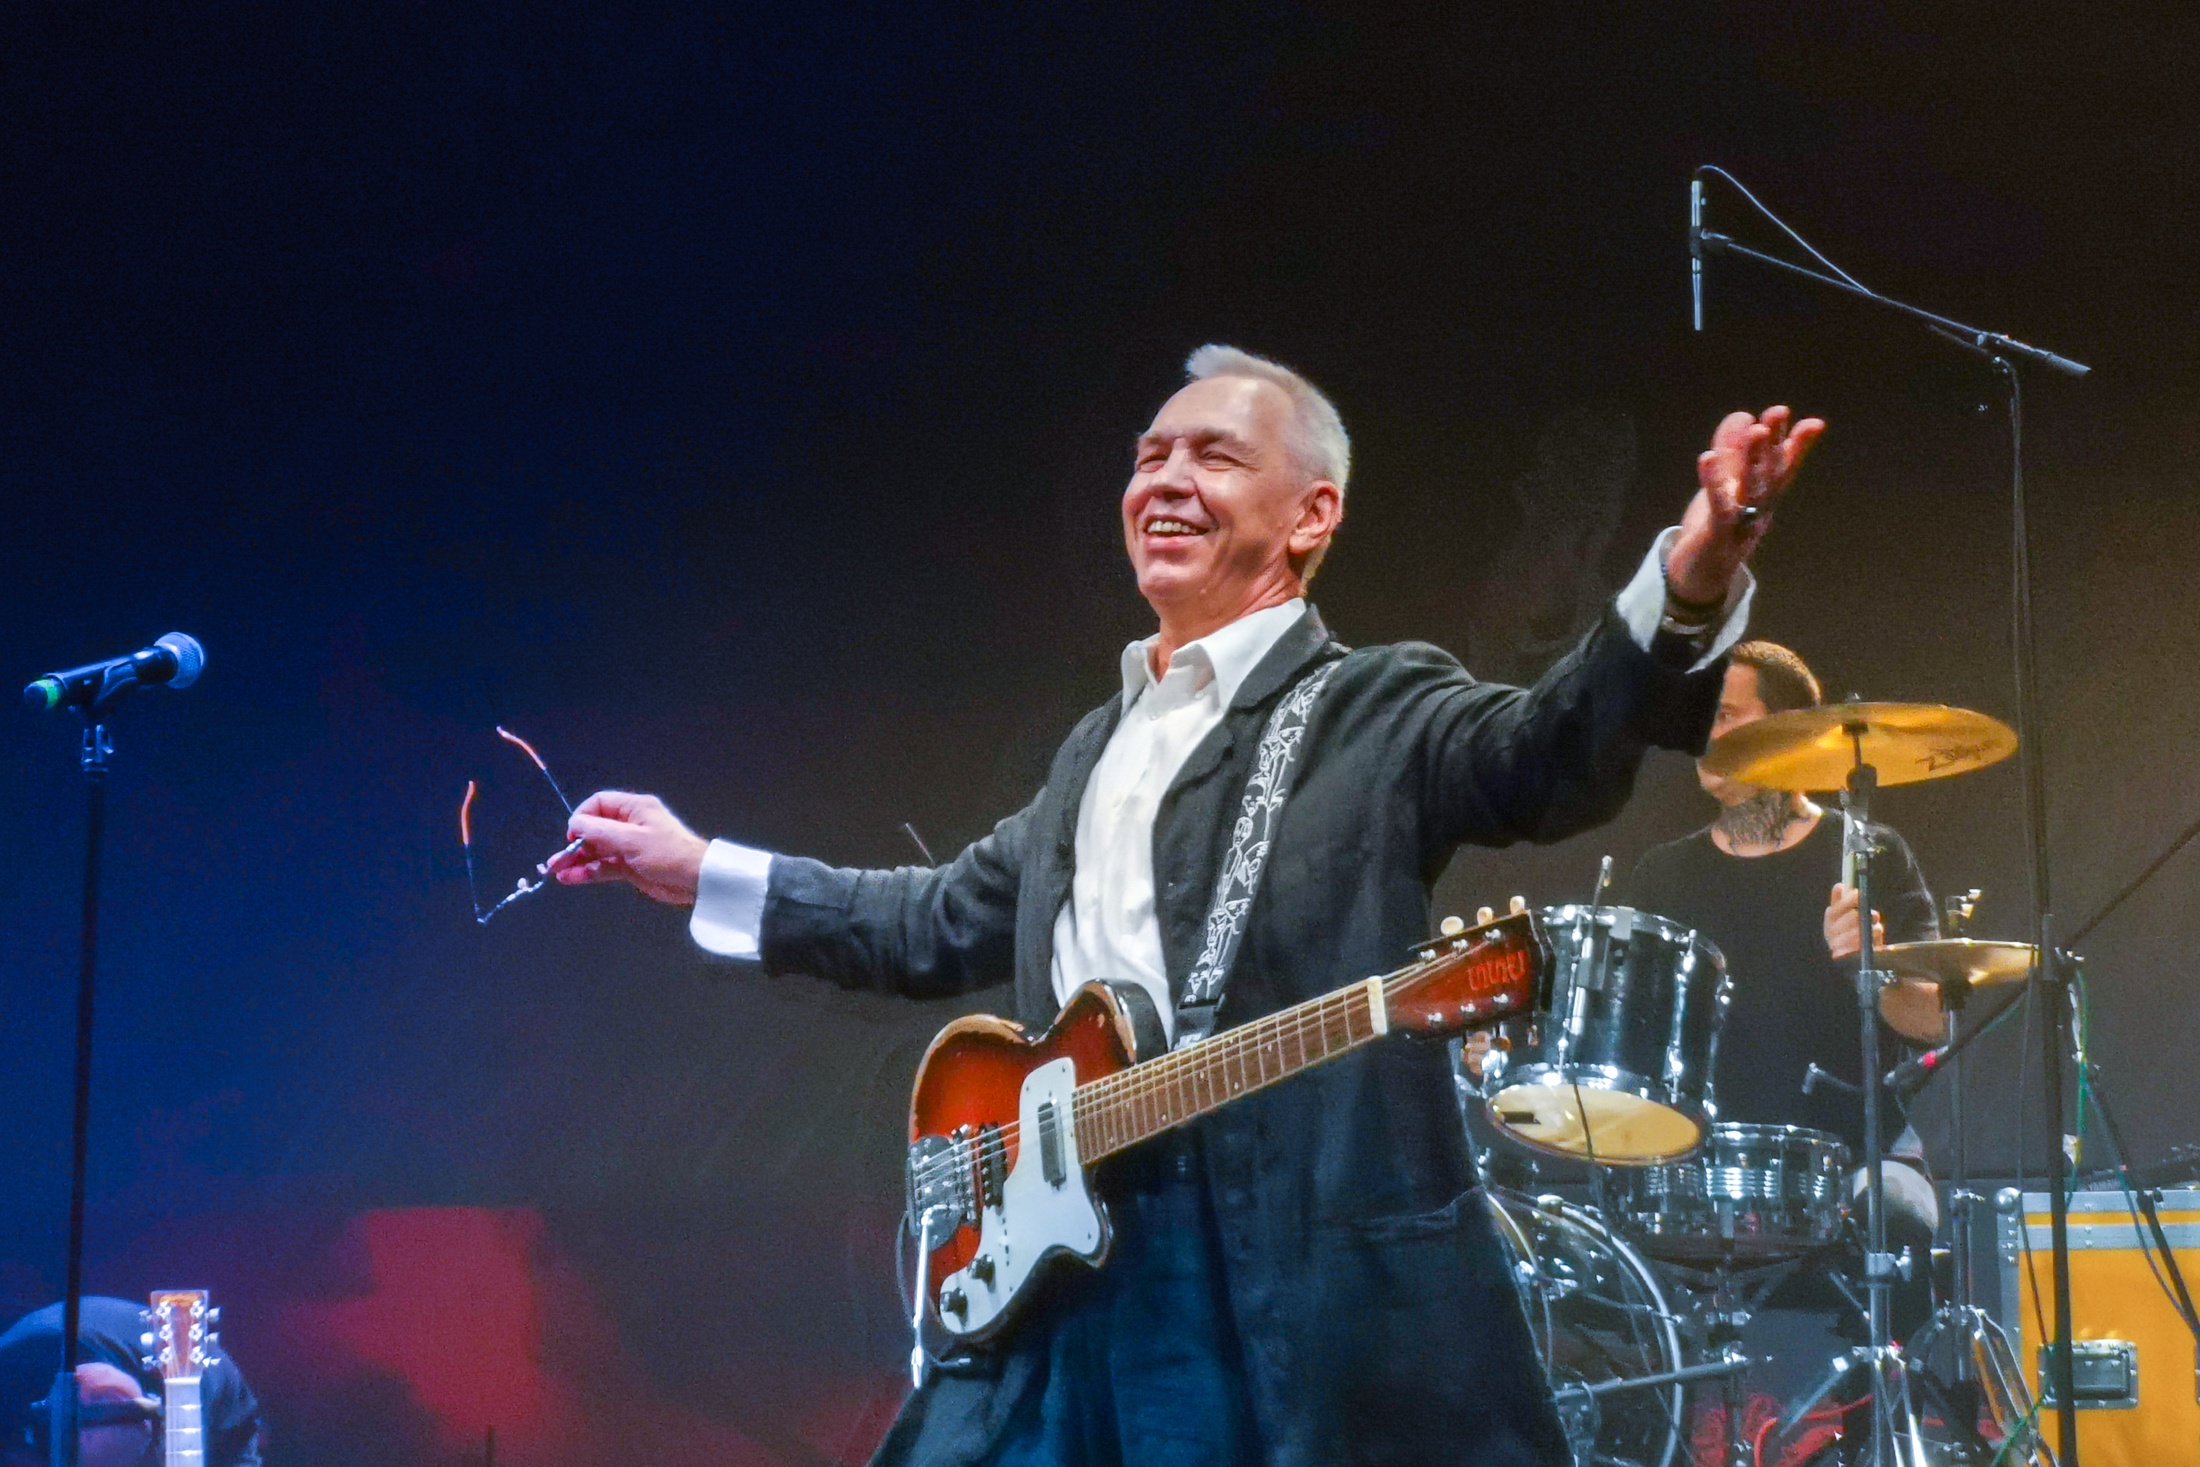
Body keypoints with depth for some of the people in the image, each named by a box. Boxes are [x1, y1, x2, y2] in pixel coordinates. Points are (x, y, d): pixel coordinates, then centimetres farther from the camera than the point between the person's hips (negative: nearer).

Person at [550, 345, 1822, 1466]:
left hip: (1300, 1284, -7)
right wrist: (699, 870, 34)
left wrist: (1688, 592, -40)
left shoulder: (1379, 712, -1)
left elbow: (1552, 751, -20)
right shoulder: (1102, 743, 22)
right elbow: (953, 921, 33)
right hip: (1058, 1265, 7)